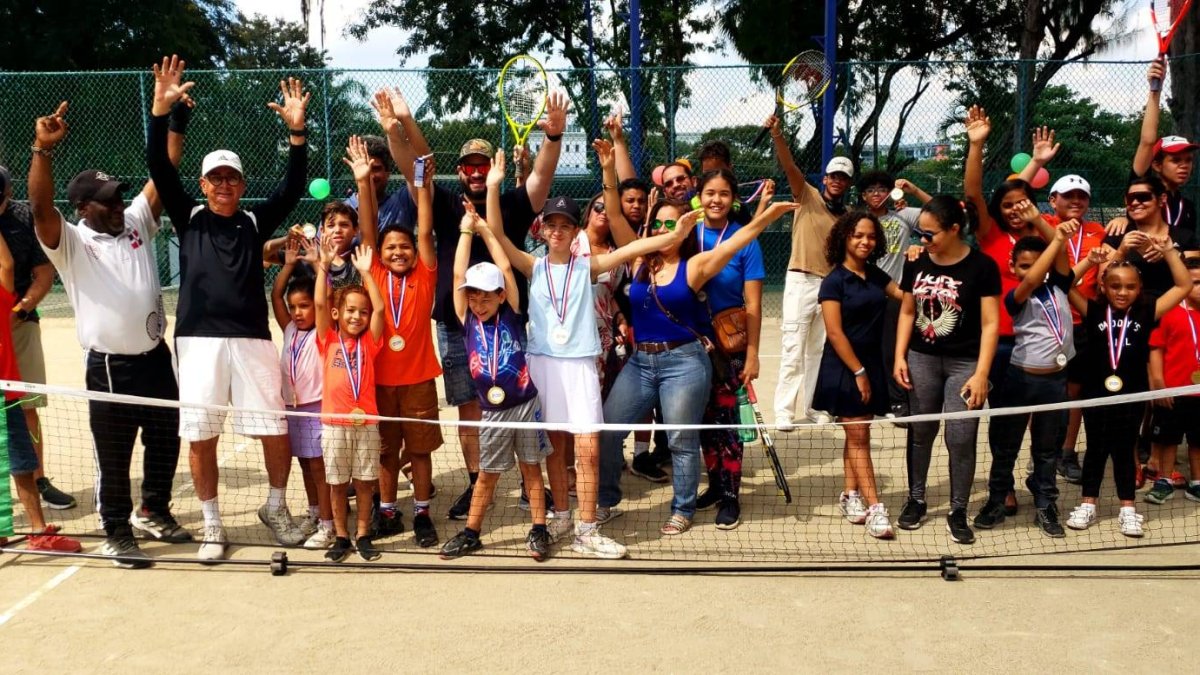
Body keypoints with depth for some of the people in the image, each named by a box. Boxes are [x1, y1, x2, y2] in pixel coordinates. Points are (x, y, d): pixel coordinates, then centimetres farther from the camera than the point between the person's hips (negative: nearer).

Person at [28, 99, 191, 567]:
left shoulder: (137, 222, 8)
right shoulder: (70, 243, -6)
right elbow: (40, 208, -24)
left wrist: (177, 122, -4)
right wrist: (43, 150, -36)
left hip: (156, 357, 5)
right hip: (110, 367, -5)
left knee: (166, 441, 17)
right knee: (113, 456, 5)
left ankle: (153, 512, 37)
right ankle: (117, 534, 21)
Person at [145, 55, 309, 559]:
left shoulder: (255, 223, 9)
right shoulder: (188, 219, 9)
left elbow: (292, 190, -3)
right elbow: (160, 168, -1)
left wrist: (296, 132, -14)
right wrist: (161, 110, -12)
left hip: (251, 340, 0)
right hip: (199, 341, 0)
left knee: (276, 433, 0)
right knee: (201, 439, 4)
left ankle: (276, 508, 24)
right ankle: (212, 526, 21)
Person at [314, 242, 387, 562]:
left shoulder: (369, 342, 4)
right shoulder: (328, 340, 3)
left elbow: (379, 308, -8)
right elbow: (319, 304, -8)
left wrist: (366, 272, -10)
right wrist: (324, 266, -12)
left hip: (366, 423, 1)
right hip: (334, 424, 0)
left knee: (364, 482, 8)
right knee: (337, 484, 8)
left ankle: (363, 536, 20)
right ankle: (341, 537, 20)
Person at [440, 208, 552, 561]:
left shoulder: (511, 314, -3)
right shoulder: (468, 319, -1)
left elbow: (505, 268, -5)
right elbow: (459, 274, -5)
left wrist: (486, 229, 1)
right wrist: (466, 231, -2)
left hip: (526, 404, -1)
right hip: (493, 412, 1)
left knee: (531, 468, 9)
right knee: (487, 475, 10)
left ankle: (538, 531, 17)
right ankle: (470, 534, 21)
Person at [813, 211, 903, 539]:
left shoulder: (876, 275, 8)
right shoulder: (834, 281, -10)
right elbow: (835, 332, -15)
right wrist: (858, 372, -16)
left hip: (871, 365, 6)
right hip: (844, 368, -6)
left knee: (858, 434, 12)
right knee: (858, 437, -4)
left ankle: (850, 495, 23)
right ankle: (875, 508, -4)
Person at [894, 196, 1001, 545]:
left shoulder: (981, 266, -10)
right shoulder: (917, 263, 2)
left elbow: (990, 323, -10)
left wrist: (981, 374, -14)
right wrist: (899, 356, 3)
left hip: (964, 363, -4)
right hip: (921, 359, 4)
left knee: (961, 439, -3)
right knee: (920, 432, 12)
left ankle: (958, 512, 13)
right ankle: (916, 500, 27)